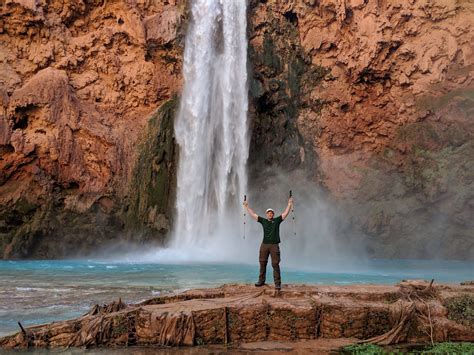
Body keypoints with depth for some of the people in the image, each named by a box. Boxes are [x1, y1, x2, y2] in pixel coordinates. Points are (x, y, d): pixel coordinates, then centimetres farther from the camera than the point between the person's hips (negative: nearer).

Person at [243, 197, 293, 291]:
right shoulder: (263, 221, 11)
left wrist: (290, 204, -6)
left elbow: (285, 213, 2)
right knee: (262, 263, 9)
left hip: (274, 245, -2)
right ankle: (261, 280, 21)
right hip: (264, 245, 2)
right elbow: (253, 214, 13)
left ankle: (277, 284, -3)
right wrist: (247, 206, 12)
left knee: (275, 264, -4)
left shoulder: (277, 220, 7)